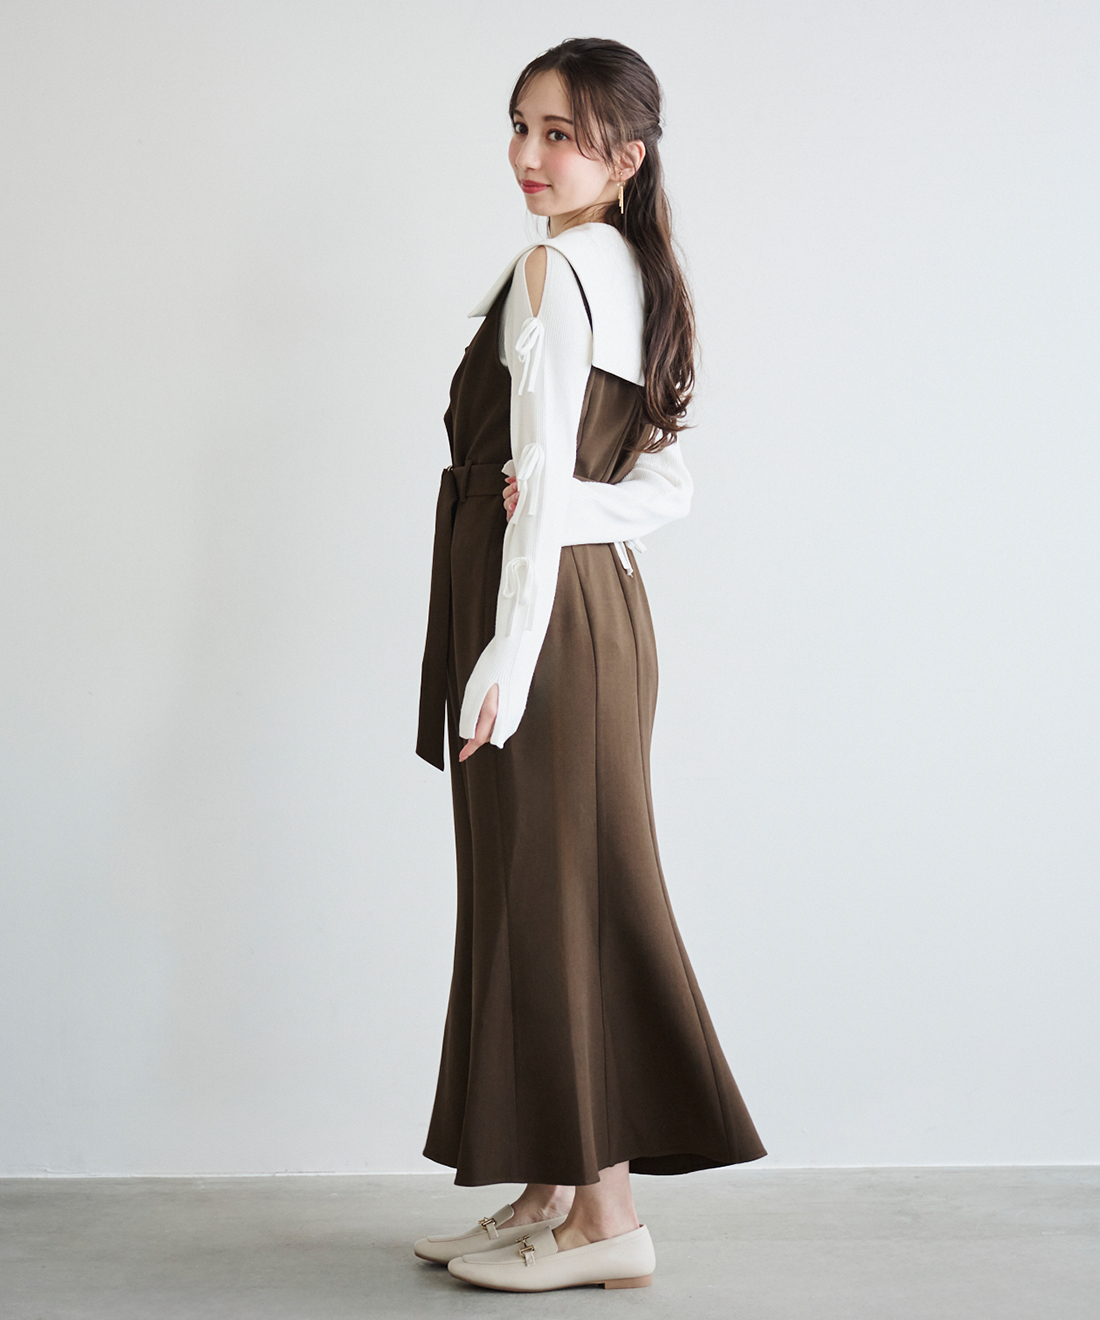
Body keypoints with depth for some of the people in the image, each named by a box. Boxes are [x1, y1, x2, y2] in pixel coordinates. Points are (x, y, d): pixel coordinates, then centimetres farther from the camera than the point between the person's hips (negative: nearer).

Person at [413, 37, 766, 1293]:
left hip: (547, 610, -10)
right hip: (604, 600, 10)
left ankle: (605, 1213, 6)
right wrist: (586, 503, -5)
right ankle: (550, 1191, 22)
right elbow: (669, 487, 13)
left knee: (549, 893, -3)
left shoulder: (549, 267, -12)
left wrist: (503, 657, -21)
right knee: (556, 894, 12)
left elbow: (539, 479, -19)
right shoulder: (639, 273, 16)